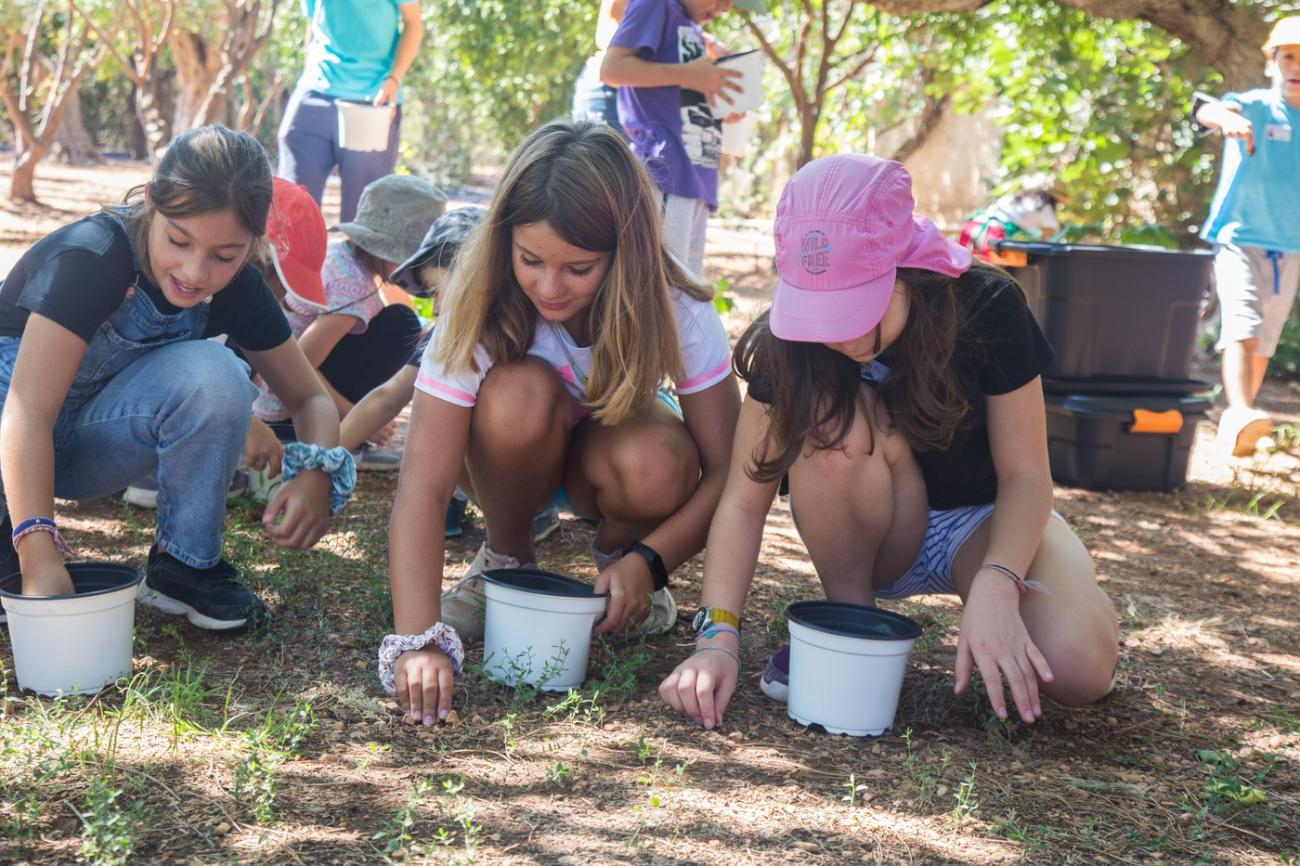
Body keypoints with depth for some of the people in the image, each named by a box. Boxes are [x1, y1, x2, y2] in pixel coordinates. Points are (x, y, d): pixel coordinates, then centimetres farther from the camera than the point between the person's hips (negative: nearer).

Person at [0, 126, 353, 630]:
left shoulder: (235, 287, -13)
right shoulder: (93, 256, -29)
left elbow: (309, 398, -5)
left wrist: (318, 472, -29)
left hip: (87, 440, 4)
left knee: (212, 373, -26)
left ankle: (185, 564, -11)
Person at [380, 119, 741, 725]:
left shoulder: (675, 310, -28)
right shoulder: (481, 309, -31)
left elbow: (729, 472, -24)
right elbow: (422, 487, -37)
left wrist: (647, 561, -37)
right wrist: (417, 641, -48)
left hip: (612, 447, 1)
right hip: (513, 460, 0)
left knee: (658, 469, -36)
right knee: (518, 396, -36)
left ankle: (615, 558, -1)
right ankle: (505, 559, -7)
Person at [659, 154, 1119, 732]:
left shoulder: (986, 309, -24)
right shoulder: (791, 342, -21)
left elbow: (1024, 474, -19)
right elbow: (744, 499, -21)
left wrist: (995, 586, -37)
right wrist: (718, 632, -34)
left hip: (980, 519, -1)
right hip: (870, 536, 1)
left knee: (1077, 670, -30)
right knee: (837, 419, -33)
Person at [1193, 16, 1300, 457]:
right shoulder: (1254, 107, -8)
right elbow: (1206, 108, -31)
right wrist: (1226, 117, -54)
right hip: (1240, 239, -5)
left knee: (1264, 344, 11)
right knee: (1242, 328, -23)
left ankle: (1240, 423, 23)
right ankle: (1239, 414, -37)